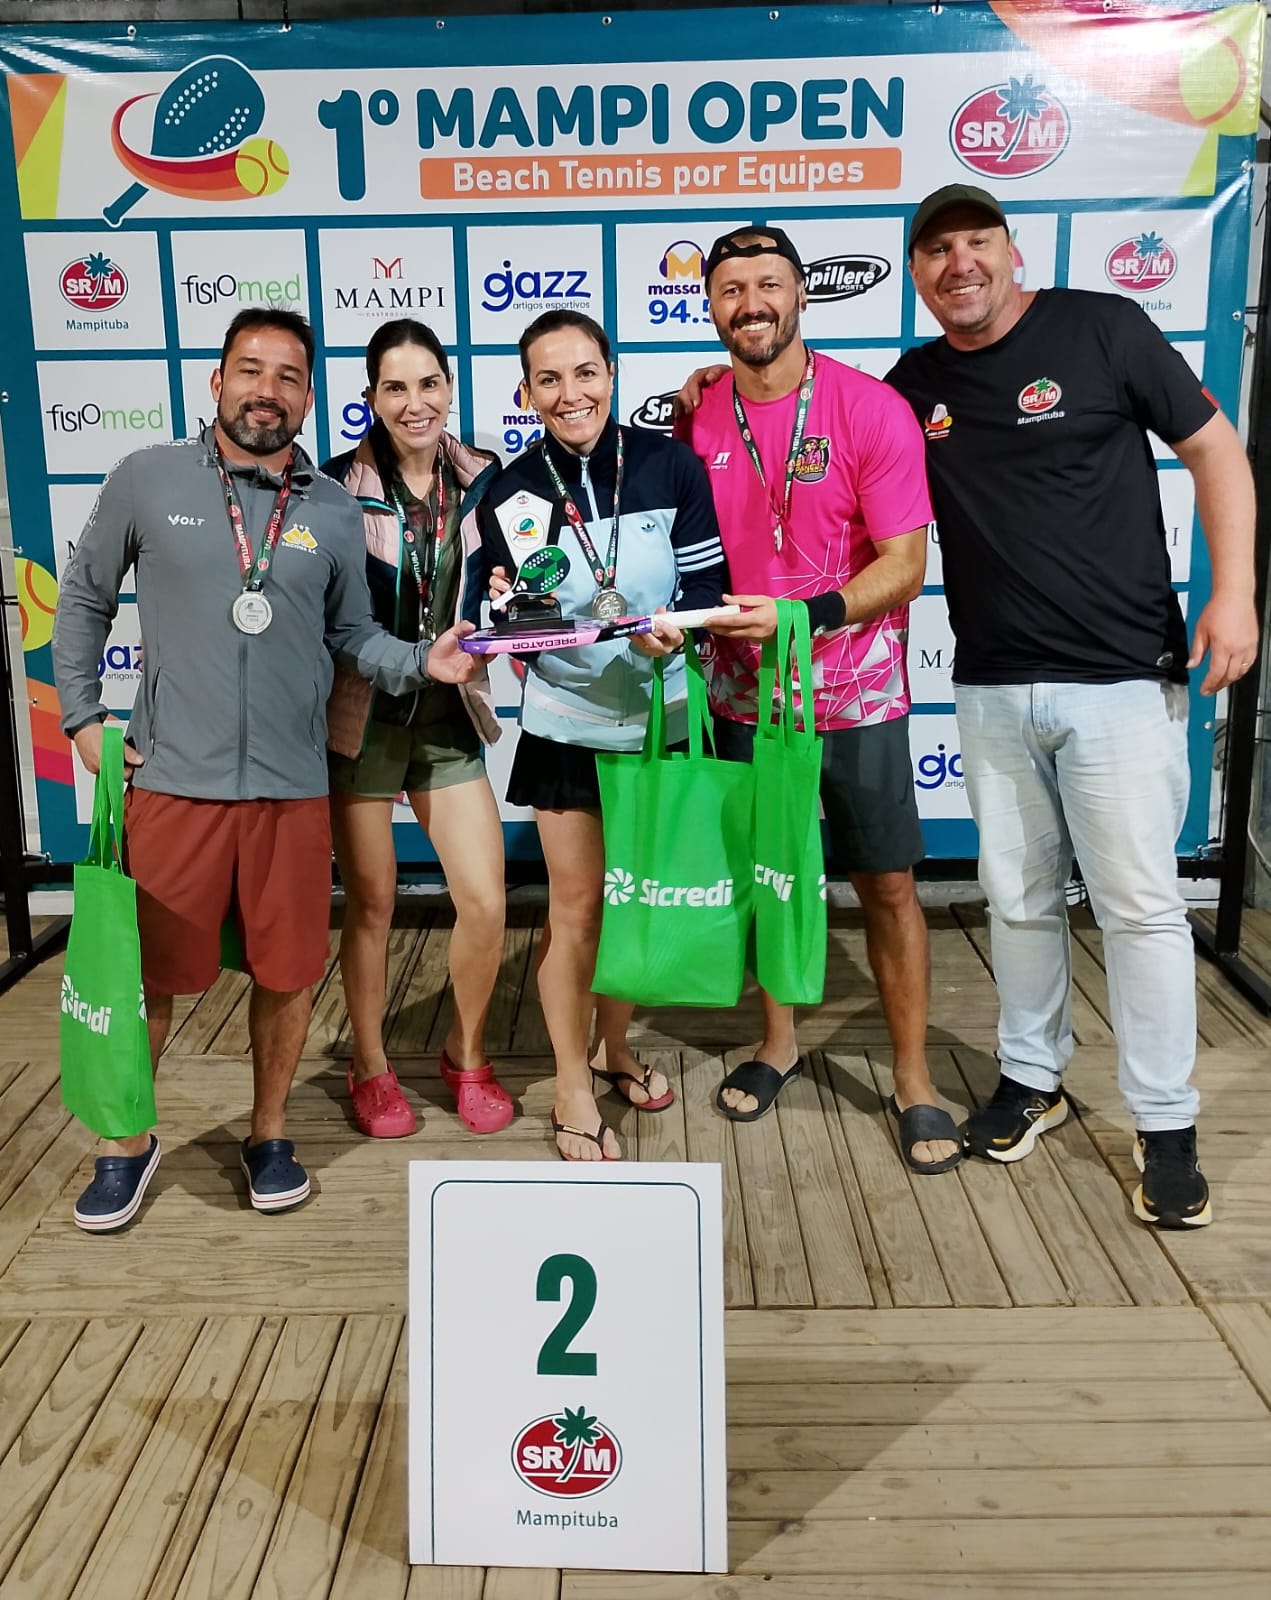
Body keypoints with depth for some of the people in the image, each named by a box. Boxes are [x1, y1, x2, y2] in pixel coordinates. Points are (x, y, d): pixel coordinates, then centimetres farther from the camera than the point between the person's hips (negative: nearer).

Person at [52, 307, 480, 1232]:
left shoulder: (333, 511, 6)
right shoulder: (148, 480, 1)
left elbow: (351, 633, 11)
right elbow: (85, 600, 10)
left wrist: (423, 662, -7)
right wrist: (83, 716, 4)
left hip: (293, 782, 2)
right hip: (172, 776, -1)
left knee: (288, 970, 9)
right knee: (149, 974, 6)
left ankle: (270, 1134, 31)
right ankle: (129, 1143, 29)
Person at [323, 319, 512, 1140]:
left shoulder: (482, 480, 2)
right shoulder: (339, 486, -9)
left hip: (450, 718, 3)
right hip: (363, 719, -3)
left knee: (486, 902, 0)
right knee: (372, 903, 8)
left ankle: (468, 1053, 26)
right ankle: (371, 1065, 30)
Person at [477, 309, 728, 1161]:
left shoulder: (670, 464, -7)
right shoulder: (512, 492, -6)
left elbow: (708, 581, -6)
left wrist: (675, 630, -26)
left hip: (662, 717, 1)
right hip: (568, 723, -1)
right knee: (577, 907, 4)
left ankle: (615, 1045, 39)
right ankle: (573, 1090, 20)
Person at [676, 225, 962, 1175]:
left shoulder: (872, 410, -11)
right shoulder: (698, 418, 0)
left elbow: (904, 564, -14)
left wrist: (805, 616, -27)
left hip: (855, 697, -3)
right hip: (744, 696, 3)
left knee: (888, 886, 6)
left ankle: (914, 1079, 21)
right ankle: (779, 1041, 36)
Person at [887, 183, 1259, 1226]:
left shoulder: (1101, 328, -2)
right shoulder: (914, 385, 10)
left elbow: (1215, 448, 0)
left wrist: (1234, 592, -10)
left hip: (1122, 679, -4)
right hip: (992, 690, 4)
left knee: (1140, 903, -1)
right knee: (1019, 899, 12)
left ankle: (1167, 1127, 11)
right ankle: (1032, 1079, 29)